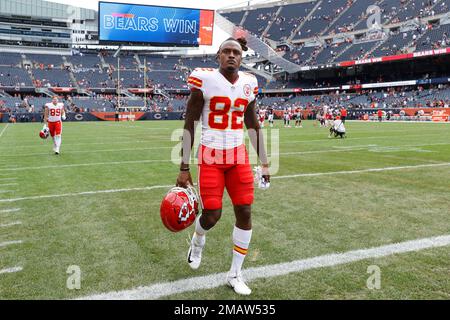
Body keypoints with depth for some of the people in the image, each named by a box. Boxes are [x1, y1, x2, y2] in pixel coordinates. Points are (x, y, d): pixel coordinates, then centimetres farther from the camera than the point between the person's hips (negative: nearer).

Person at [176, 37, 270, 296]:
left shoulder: (249, 83, 4)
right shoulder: (204, 80, -9)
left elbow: (253, 124, 13)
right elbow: (190, 124, -7)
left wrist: (264, 163, 13)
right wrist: (184, 169, -9)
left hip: (239, 157, 4)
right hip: (210, 157, -4)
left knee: (245, 213, 1)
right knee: (212, 216, -4)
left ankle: (235, 274, 19)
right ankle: (197, 240, 37)